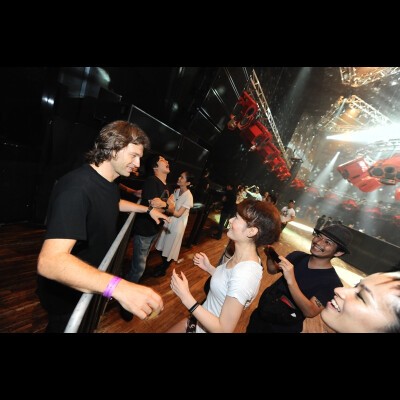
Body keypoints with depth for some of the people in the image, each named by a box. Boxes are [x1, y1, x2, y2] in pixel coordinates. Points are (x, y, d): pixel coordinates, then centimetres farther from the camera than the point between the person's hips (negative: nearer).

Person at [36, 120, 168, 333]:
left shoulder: (109, 182, -4)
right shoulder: (78, 187, -36)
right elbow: (49, 261, -44)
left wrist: (148, 209, 11)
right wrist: (117, 286, -56)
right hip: (66, 292, -8)